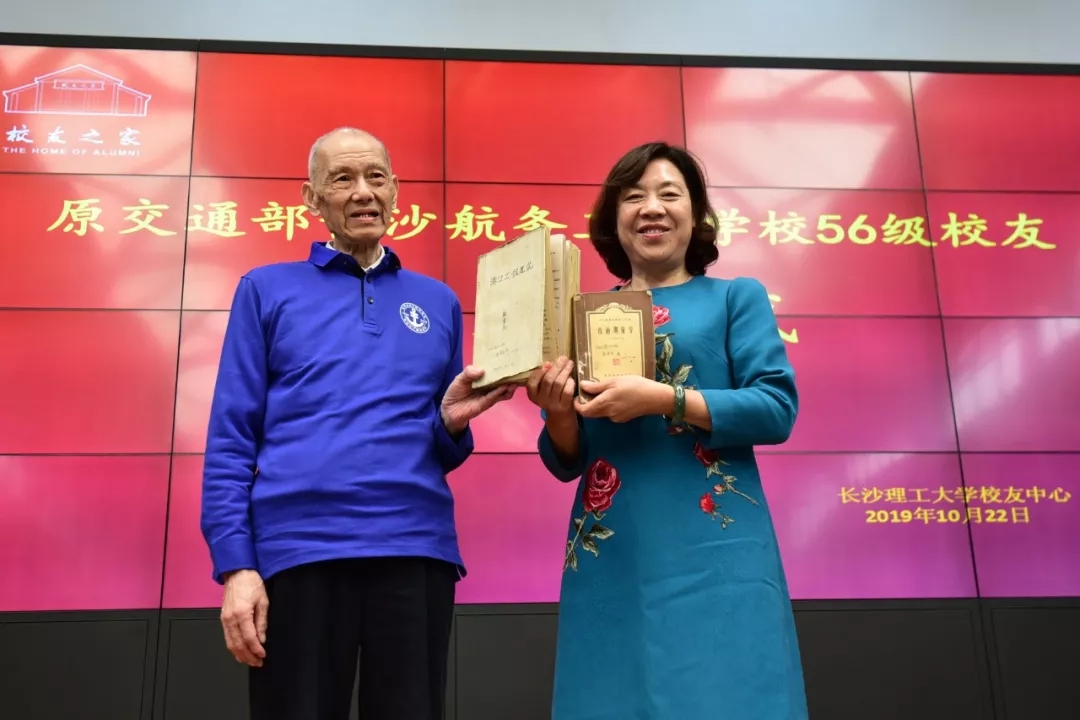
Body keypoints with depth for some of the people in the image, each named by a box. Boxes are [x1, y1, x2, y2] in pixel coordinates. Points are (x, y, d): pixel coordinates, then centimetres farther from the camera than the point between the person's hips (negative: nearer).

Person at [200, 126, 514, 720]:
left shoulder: (439, 302, 16)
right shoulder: (267, 289, 10)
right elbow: (231, 438, 3)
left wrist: (451, 421, -5)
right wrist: (235, 563, -8)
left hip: (416, 550, 2)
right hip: (296, 550, -2)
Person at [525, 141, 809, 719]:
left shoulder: (736, 297, 9)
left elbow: (778, 408, -5)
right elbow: (566, 462, 13)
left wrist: (660, 398, -15)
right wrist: (560, 413, -9)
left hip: (714, 550, -2)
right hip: (610, 558, 3)